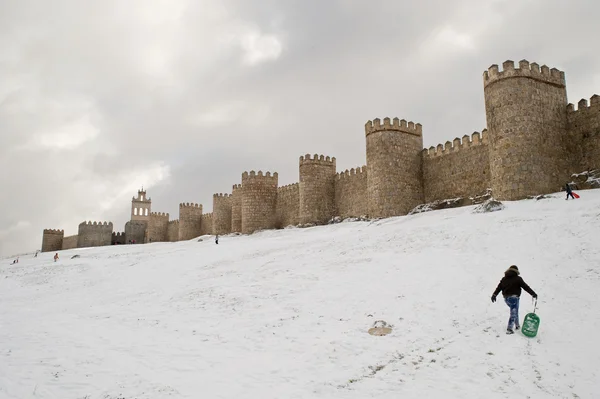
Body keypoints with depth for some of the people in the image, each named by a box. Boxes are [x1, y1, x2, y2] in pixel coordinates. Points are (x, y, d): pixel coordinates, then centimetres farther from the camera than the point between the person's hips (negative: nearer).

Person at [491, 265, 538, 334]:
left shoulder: (504, 279, 9)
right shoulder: (518, 279, -6)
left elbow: (499, 287, 8)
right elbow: (525, 287, -6)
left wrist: (494, 295, 11)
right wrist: (533, 294, -2)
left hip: (506, 298, 6)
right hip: (514, 298, -6)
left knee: (514, 311, 25)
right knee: (513, 313, -2)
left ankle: (517, 325, 32)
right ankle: (509, 329, -8)